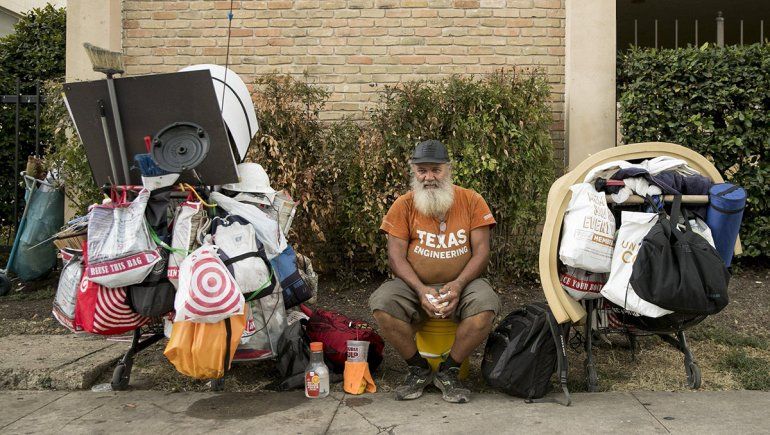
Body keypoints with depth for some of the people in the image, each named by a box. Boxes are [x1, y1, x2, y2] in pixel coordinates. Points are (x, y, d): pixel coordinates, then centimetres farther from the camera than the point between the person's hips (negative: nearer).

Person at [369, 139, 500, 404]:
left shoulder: (471, 201, 2)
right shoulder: (404, 205, 2)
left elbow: (481, 252, -3)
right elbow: (396, 256, -5)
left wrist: (458, 285, -20)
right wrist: (421, 290, -21)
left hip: (461, 285, 0)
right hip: (415, 286, 0)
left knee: (486, 305, -32)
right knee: (381, 304, -29)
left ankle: (448, 372, -9)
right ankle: (418, 369, -5)